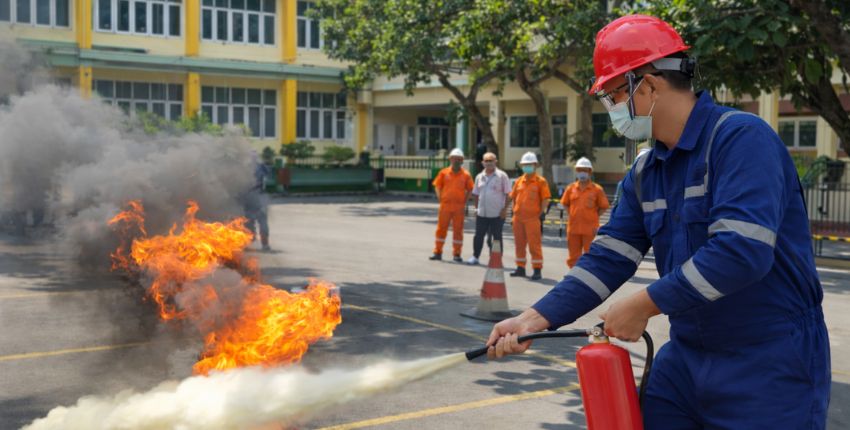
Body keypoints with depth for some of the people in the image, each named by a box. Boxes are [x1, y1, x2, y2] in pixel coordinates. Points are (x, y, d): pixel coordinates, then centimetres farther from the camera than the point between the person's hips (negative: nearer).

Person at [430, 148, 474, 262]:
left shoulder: (466, 174, 1)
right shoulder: (444, 172, 2)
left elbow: (469, 189, 6)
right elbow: (437, 186, 9)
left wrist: (464, 202, -1)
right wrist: (440, 199, 1)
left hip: (459, 206, -1)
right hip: (445, 205, 1)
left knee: (458, 230, 4)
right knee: (441, 228, 6)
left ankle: (457, 254, 11)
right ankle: (437, 252, 15)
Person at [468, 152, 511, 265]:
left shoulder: (502, 176, -4)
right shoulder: (479, 177, 10)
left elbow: (508, 194, -5)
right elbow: (476, 194, 18)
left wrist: (505, 209, -11)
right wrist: (476, 208, 12)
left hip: (497, 214, -4)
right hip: (481, 213, 4)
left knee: (497, 237, 4)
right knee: (478, 236, 9)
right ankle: (475, 257, 21)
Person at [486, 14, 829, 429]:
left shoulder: (741, 138, -17)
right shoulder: (645, 173, 7)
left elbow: (742, 251, -28)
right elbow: (608, 257, 4)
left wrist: (644, 305, -21)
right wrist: (537, 317, -8)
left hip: (769, 364, -7)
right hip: (687, 355, 7)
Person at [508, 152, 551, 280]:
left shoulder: (541, 181, -3)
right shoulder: (519, 181, 11)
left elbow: (545, 199, -4)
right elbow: (513, 197, 19)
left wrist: (540, 213, -7)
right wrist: (515, 211, 11)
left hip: (532, 218, -5)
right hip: (518, 218, 5)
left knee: (534, 244, -4)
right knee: (519, 243, 11)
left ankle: (537, 270, 1)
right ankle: (520, 267, 21)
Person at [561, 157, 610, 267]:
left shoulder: (596, 189, -2)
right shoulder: (571, 188, 5)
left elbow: (604, 207, 2)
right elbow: (565, 203, 16)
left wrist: (594, 217, -3)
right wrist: (573, 214, 6)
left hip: (590, 228, -3)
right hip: (573, 228, 3)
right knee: (573, 255, 11)